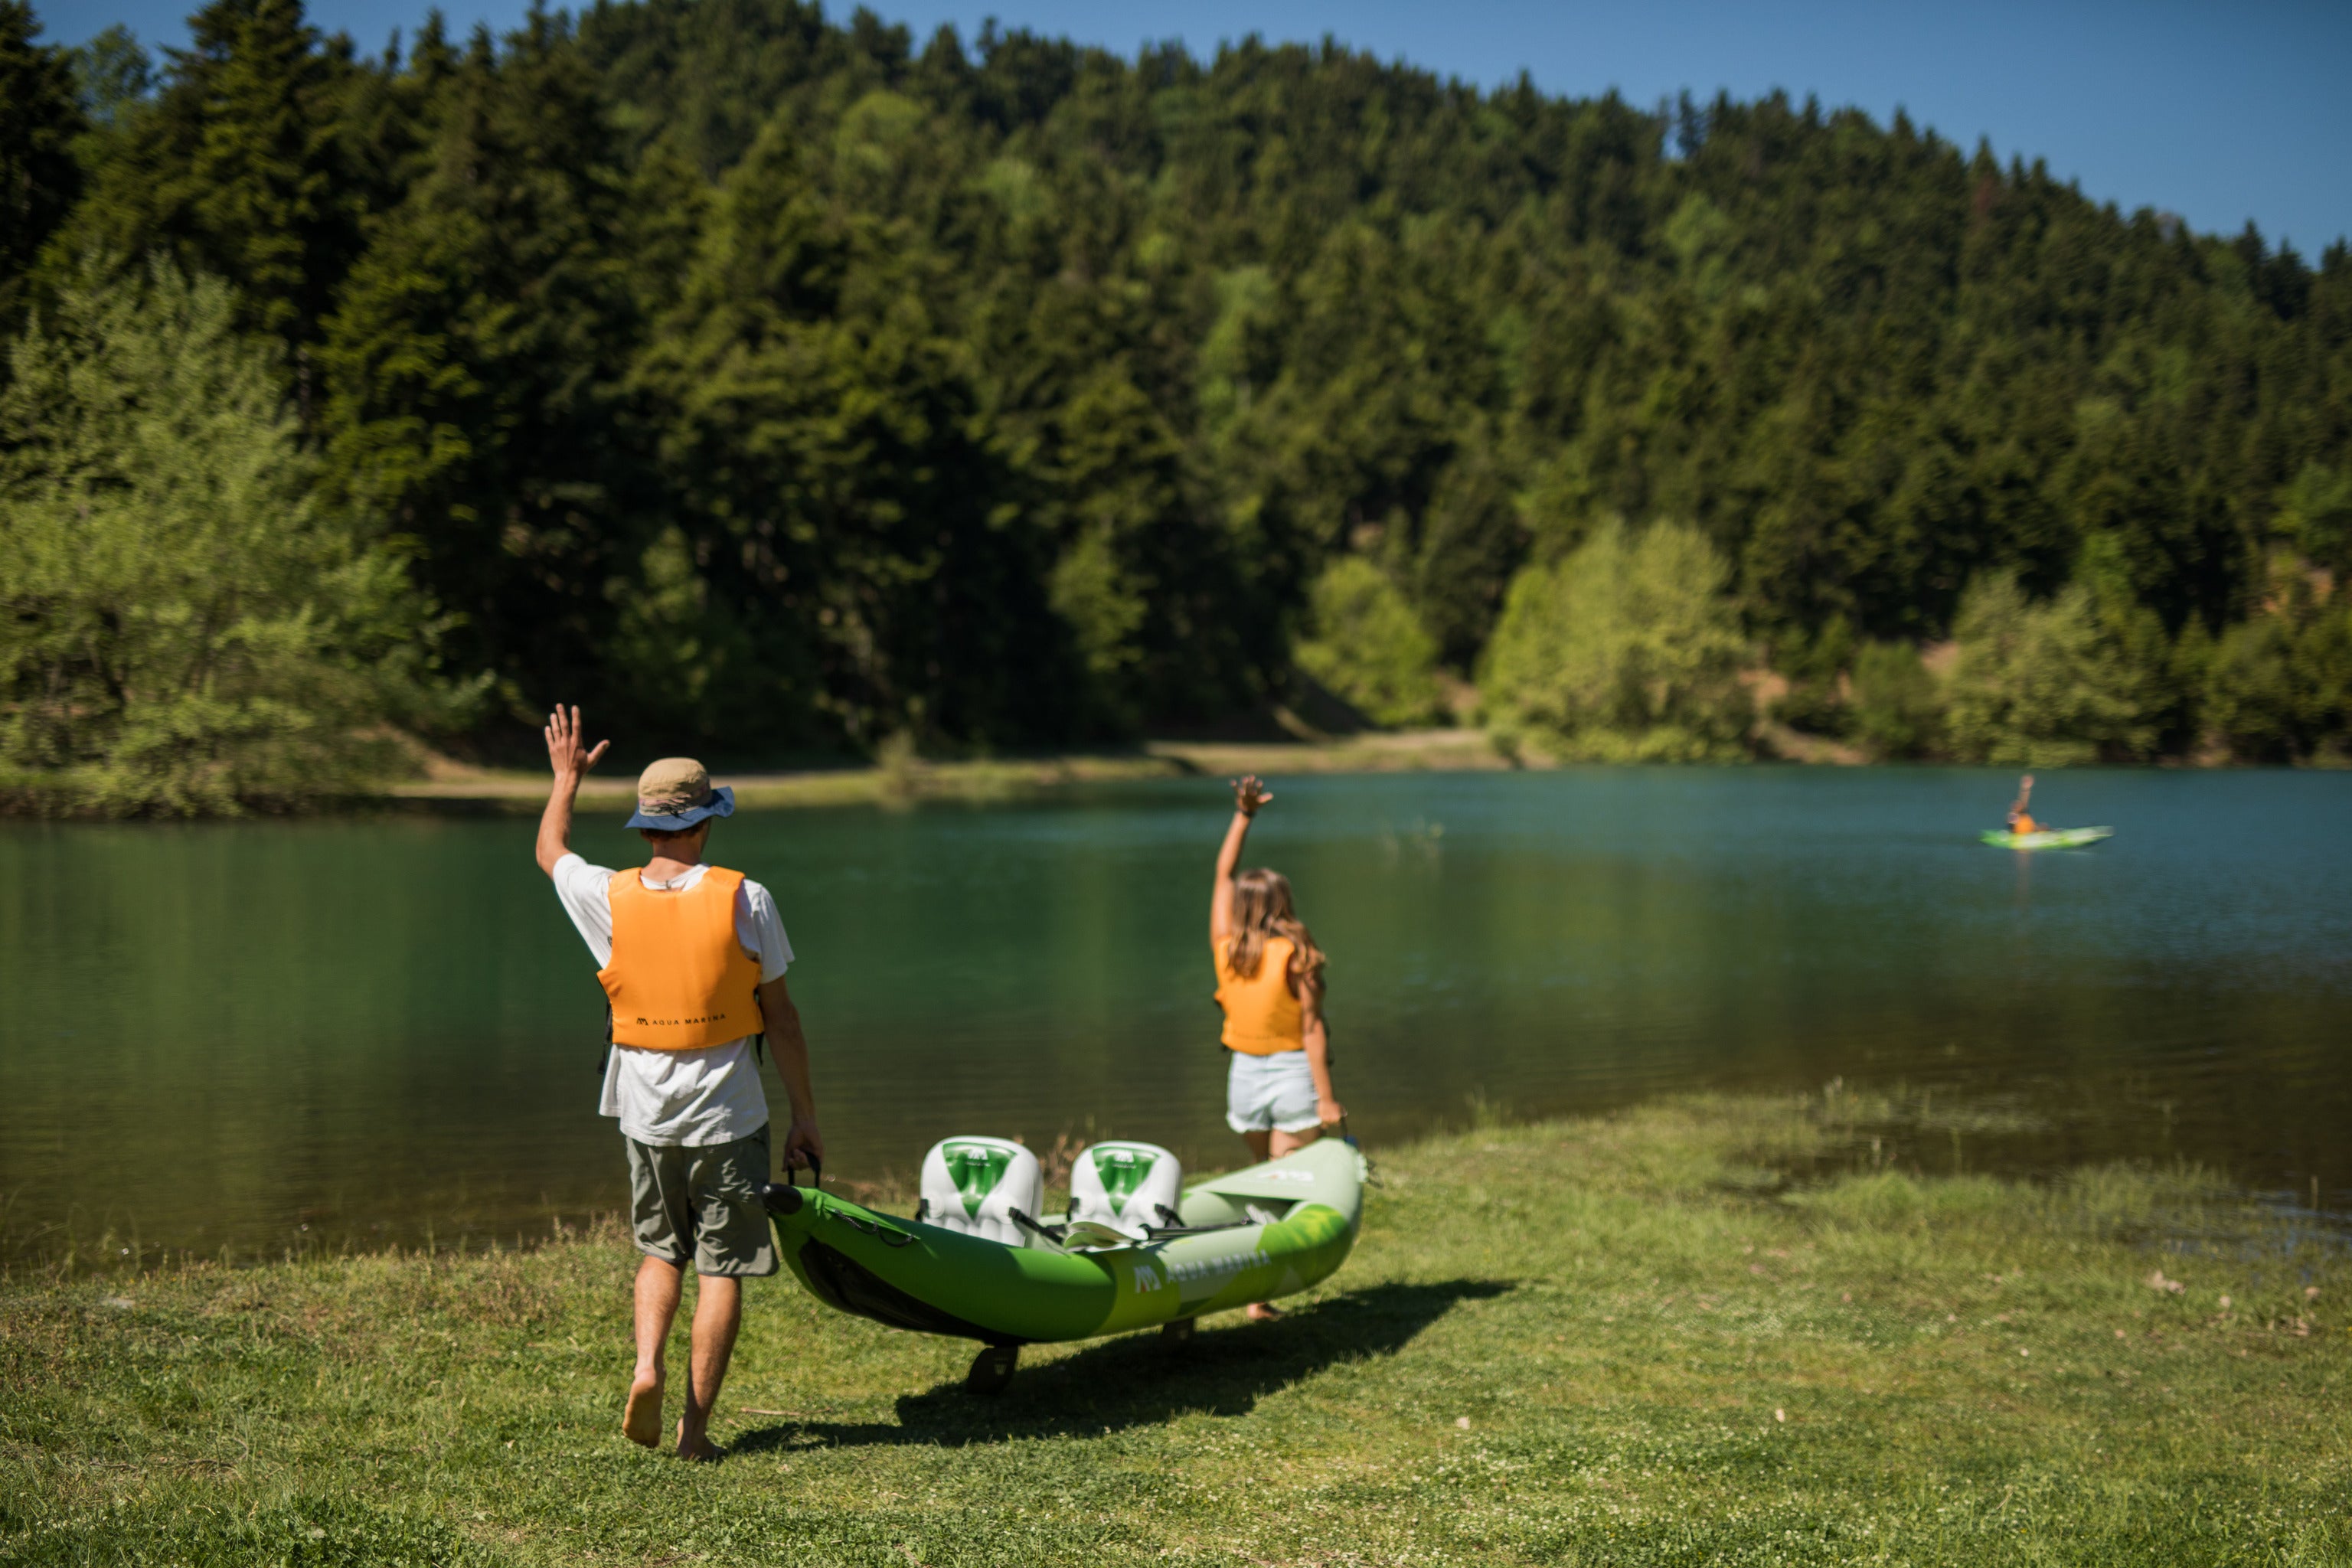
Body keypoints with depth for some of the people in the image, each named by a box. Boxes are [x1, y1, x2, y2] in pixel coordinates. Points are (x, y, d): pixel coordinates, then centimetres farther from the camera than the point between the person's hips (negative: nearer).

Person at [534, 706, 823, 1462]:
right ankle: (696, 1426, 4)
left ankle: (647, 1366, 1)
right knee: (722, 1269, 5)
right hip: (728, 1116, -3)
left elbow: (549, 851, 20)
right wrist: (805, 1115, 4)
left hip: (646, 1115, 3)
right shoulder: (744, 900, -10)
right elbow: (780, 1017, -4)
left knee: (661, 1250, 22)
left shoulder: (611, 898, -4)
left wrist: (566, 778, 36)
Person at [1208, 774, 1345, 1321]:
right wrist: (1326, 1097, -10)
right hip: (1293, 1076, -5)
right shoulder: (1295, 957, -12)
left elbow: (1223, 875, 12)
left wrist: (1243, 816, 15)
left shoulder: (1224, 949, 0)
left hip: (1244, 1075, 5)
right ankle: (1260, 1295, -5)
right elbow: (1311, 1029, -13)